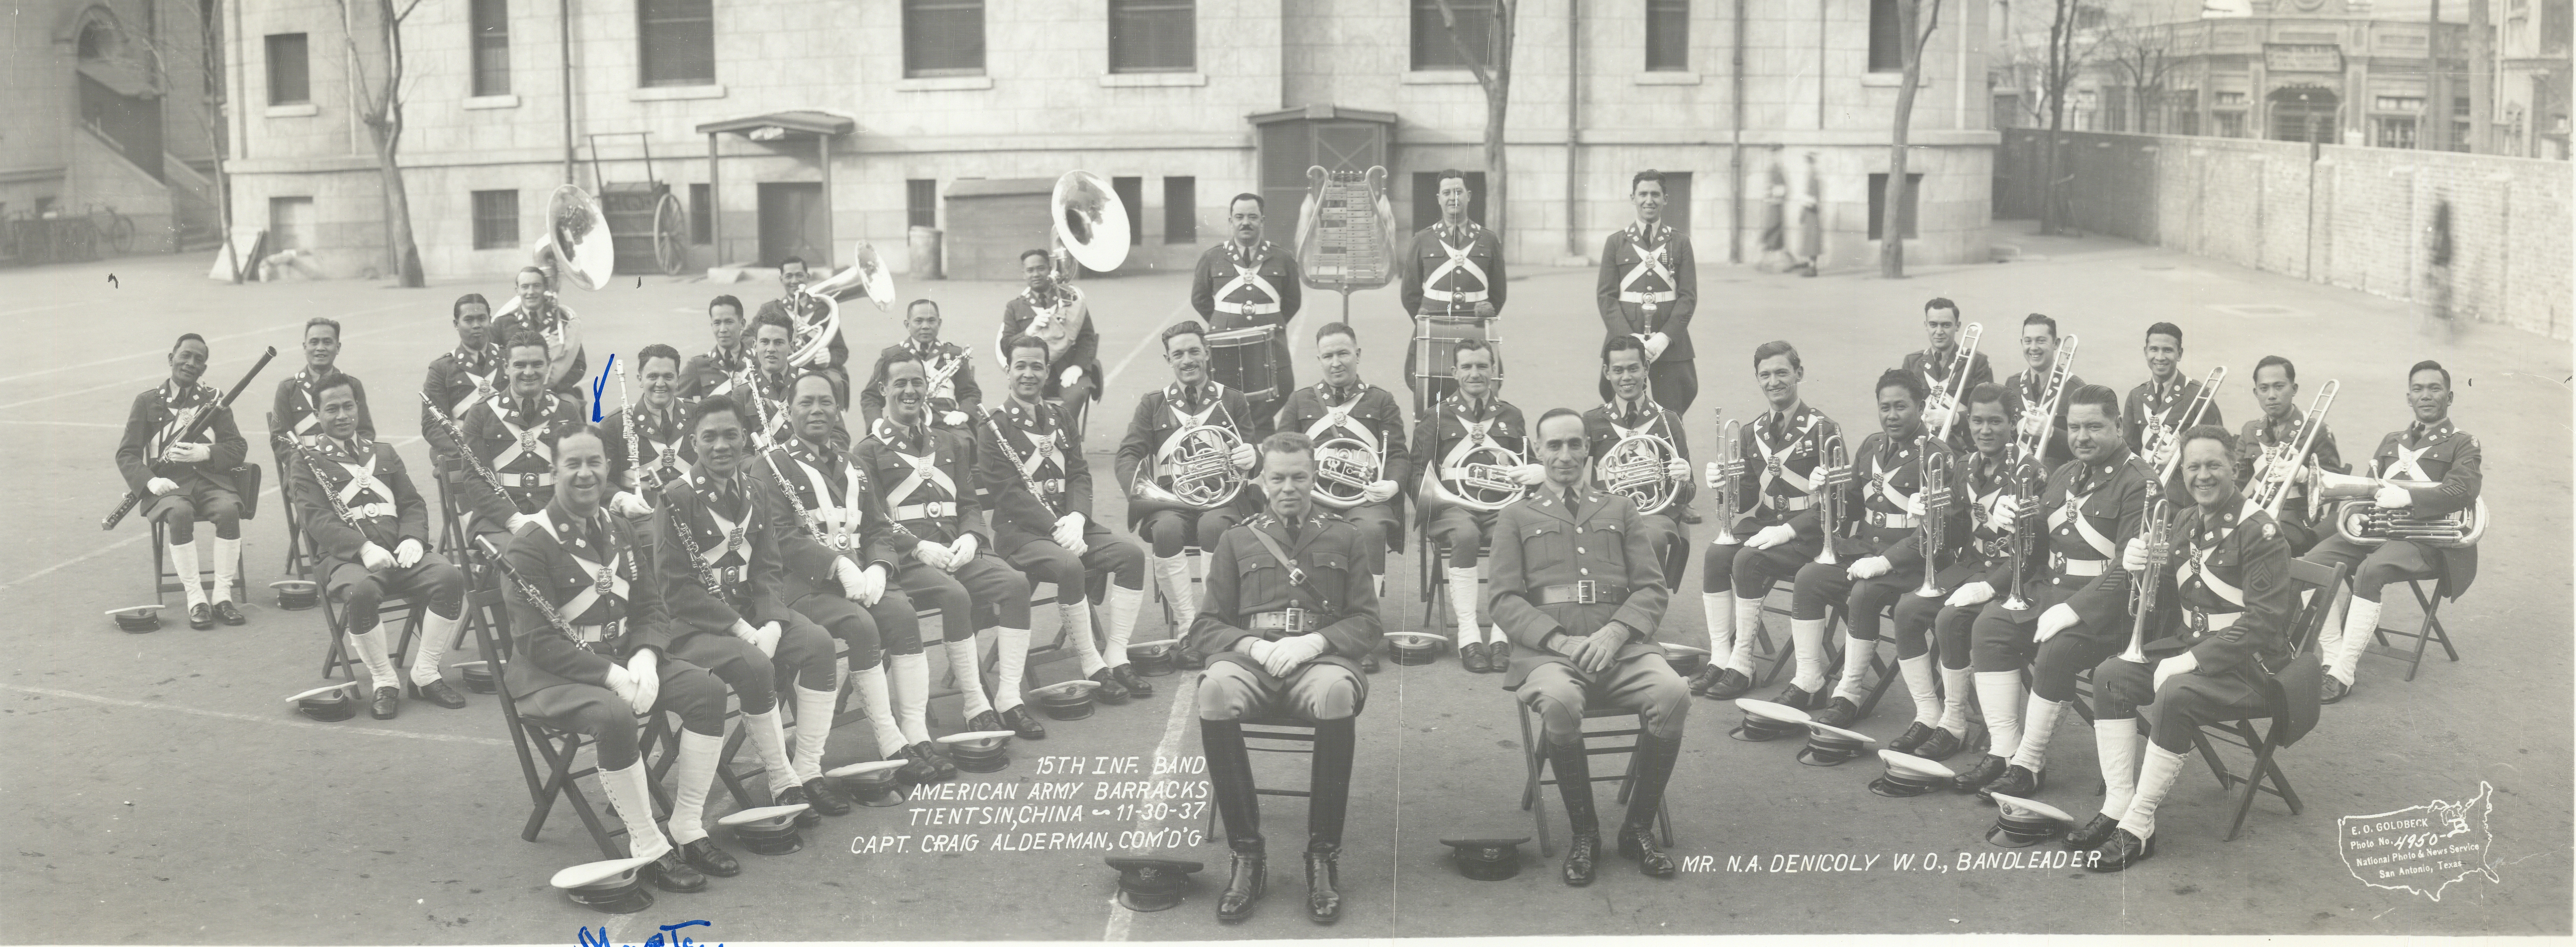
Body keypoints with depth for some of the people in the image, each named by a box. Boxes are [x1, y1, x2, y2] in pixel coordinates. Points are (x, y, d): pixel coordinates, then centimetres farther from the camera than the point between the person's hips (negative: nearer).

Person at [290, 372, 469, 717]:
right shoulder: (306, 462, 10)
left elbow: (413, 504, 20)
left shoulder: (383, 453, 26)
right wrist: (364, 548, -21)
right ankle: (385, 682, -20)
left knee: (450, 577, -26)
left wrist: (413, 539, -4)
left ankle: (426, 674, -13)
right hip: (346, 558, -4)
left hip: (400, 551, 4)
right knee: (360, 592, -39)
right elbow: (318, 520, -5)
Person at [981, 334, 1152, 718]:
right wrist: (1056, 529, -21)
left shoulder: (1058, 418, 16)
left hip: (1067, 522, 6)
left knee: (1130, 554, -16)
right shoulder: (994, 429, -4)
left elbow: (1079, 474, 10)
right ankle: (1092, 665, -19)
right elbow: (1009, 492, -13)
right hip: (1019, 530, -6)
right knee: (1069, 566, -34)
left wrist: (1076, 518, -11)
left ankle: (1116, 657, -9)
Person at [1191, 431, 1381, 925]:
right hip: (1249, 656, 1)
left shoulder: (1347, 539, 20)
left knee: (1337, 694, -39)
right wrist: (1255, 646, -7)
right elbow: (1204, 628, 14)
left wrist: (1314, 642, -9)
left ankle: (1324, 856, -27)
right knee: (1215, 692, -37)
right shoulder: (1237, 540, 22)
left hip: (1320, 658, -1)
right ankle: (1246, 855, -26)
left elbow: (1367, 624, 10)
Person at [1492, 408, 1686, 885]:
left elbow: (1652, 589, 13)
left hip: (1621, 646, 2)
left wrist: (1614, 635, -8)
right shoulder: (1516, 518, 19)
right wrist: (1562, 641, -11)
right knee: (1559, 702, -38)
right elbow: (1506, 602, 7)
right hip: (1548, 650, -2)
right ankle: (1584, 832, -17)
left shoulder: (1619, 509, 23)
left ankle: (1640, 828, -13)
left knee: (1673, 693, -31)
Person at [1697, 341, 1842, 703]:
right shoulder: (1752, 434, 14)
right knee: (1716, 555, -23)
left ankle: (1741, 663, -17)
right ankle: (1720, 658, -19)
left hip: (1808, 532, -6)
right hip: (1764, 524, 6)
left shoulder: (1824, 431, -5)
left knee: (1748, 561, -30)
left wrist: (1787, 530, -21)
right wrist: (1725, 485, -9)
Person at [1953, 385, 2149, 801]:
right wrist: (1991, 585, 4)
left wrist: (2075, 609, -29)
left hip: (2104, 597, -8)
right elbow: (2034, 544, 23)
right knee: (1990, 626, -12)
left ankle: (2029, 765, -17)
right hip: (2049, 586, 8)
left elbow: (2128, 567, -20)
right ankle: (2005, 751, -10)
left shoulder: (2139, 484, -11)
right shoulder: (2064, 476, 17)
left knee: (2057, 650, -31)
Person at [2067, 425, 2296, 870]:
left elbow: (2264, 621, -21)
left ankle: (2138, 828, -24)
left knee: (2176, 694, -33)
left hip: (2248, 662, -8)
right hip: (2189, 646, 8)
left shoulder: (2261, 533, -15)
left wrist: (2192, 661, -25)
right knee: (2111, 674, -9)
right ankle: (2118, 806, -12)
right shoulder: (2184, 524, 9)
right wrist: (2135, 564, -10)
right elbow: (2163, 601, 13)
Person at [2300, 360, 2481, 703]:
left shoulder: (2463, 445, 11)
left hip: (2426, 539, -6)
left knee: (2371, 571, -35)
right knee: (2314, 562, -20)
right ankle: (2333, 658, -20)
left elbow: (2461, 492, -8)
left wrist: (2407, 497, -23)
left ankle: (2342, 675, -35)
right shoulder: (2391, 442, 30)